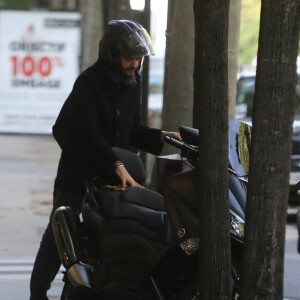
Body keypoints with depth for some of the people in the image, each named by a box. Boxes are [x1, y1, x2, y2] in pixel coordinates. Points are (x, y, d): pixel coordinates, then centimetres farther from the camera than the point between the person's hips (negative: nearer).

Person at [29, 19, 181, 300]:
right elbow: (87, 133, -26)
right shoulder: (90, 82, -14)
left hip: (115, 171, 6)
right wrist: (117, 165, -35)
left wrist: (159, 137, -1)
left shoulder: (132, 82, 10)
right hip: (78, 171, -6)